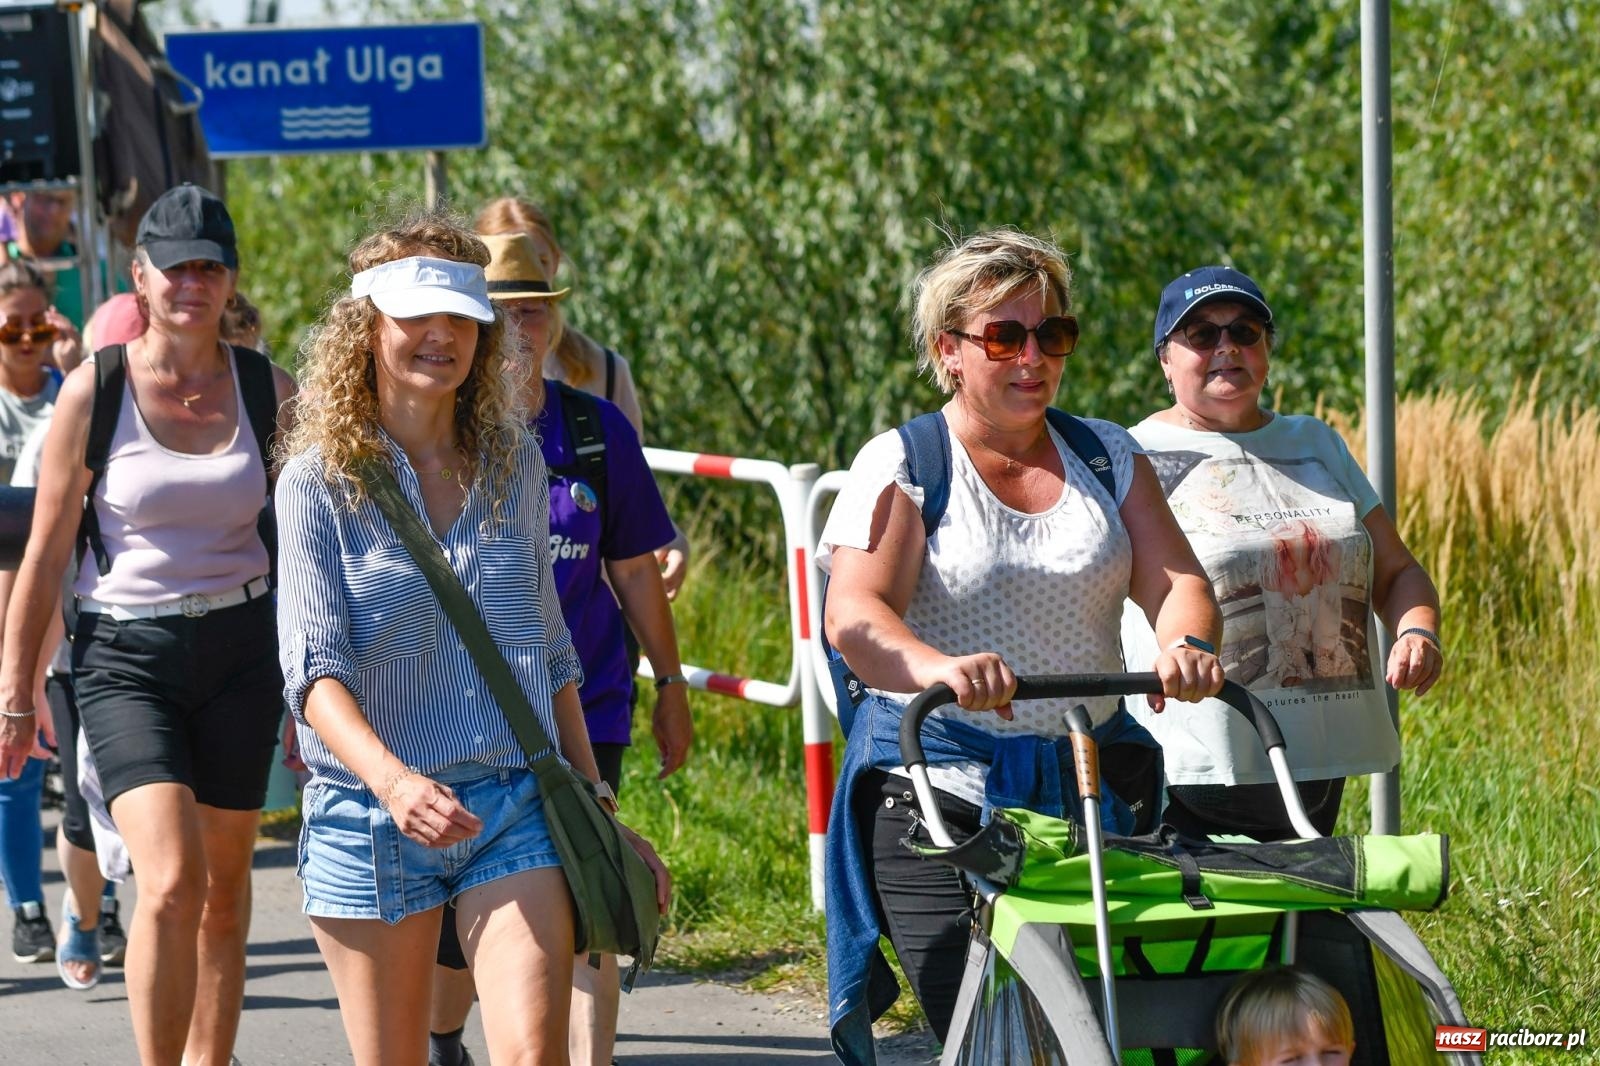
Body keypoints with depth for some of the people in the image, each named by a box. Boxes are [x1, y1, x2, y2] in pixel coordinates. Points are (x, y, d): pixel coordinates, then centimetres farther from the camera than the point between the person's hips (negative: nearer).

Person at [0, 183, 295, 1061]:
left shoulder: (269, 392, 3)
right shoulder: (93, 392, -4)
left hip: (239, 651, 3)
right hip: (126, 656, -3)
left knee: (224, 892, 9)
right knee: (172, 882, -18)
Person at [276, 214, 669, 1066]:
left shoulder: (514, 465, 9)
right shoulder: (318, 481, -3)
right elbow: (315, 667, -13)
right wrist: (391, 778, -31)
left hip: (515, 807, 2)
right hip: (368, 811, -2)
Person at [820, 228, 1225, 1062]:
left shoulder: (1107, 456, 14)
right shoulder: (901, 465, 0)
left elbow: (1175, 580, 3)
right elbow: (854, 615, -14)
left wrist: (1184, 644, -22)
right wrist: (940, 668, -36)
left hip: (1092, 783, 4)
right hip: (937, 789, -4)